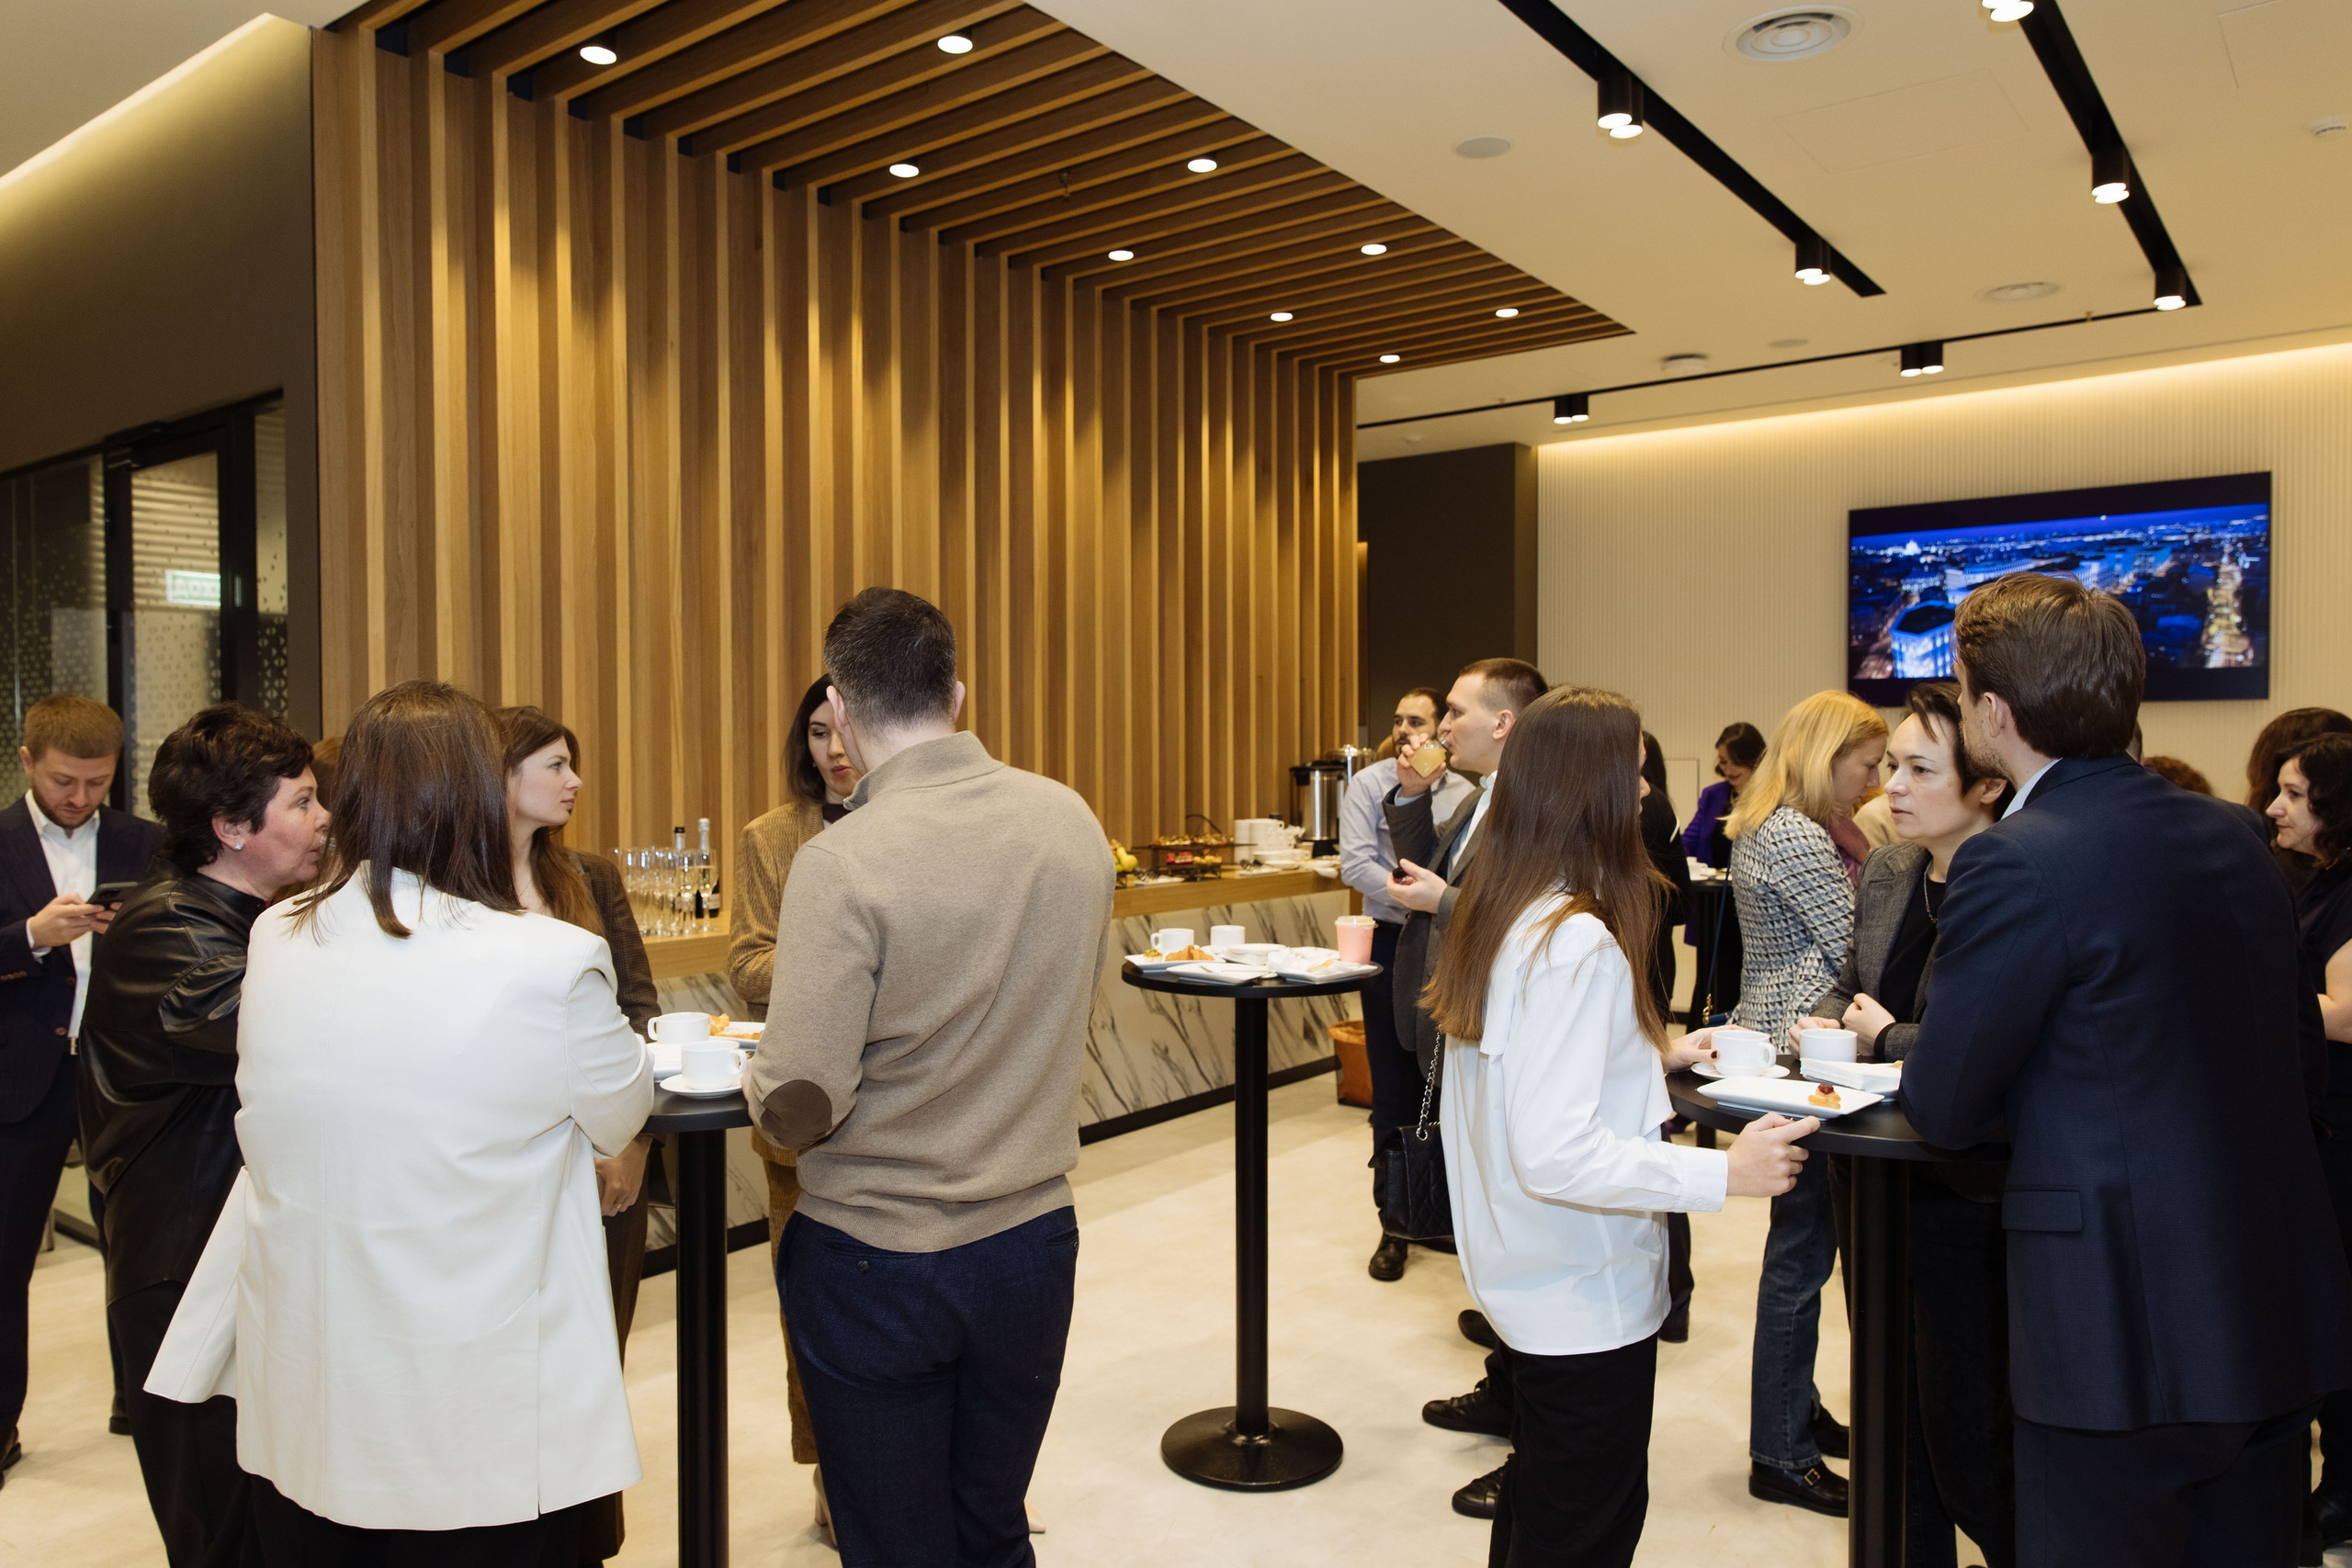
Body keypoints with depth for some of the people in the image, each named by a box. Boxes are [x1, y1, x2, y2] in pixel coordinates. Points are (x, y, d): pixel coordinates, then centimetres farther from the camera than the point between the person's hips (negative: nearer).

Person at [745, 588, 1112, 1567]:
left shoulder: (842, 862, -22)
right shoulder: (1071, 819, -4)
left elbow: (802, 1104, -21)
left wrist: (758, 1088, 0)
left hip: (877, 1266, -4)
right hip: (1034, 1243, 5)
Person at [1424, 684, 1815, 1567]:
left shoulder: (1501, 914, 3)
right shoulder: (1577, 942, -27)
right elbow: (1557, 1154, -29)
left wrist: (1650, 1055, 13)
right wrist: (1725, 1174, -23)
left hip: (1527, 1281, 9)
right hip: (1587, 1298, -9)